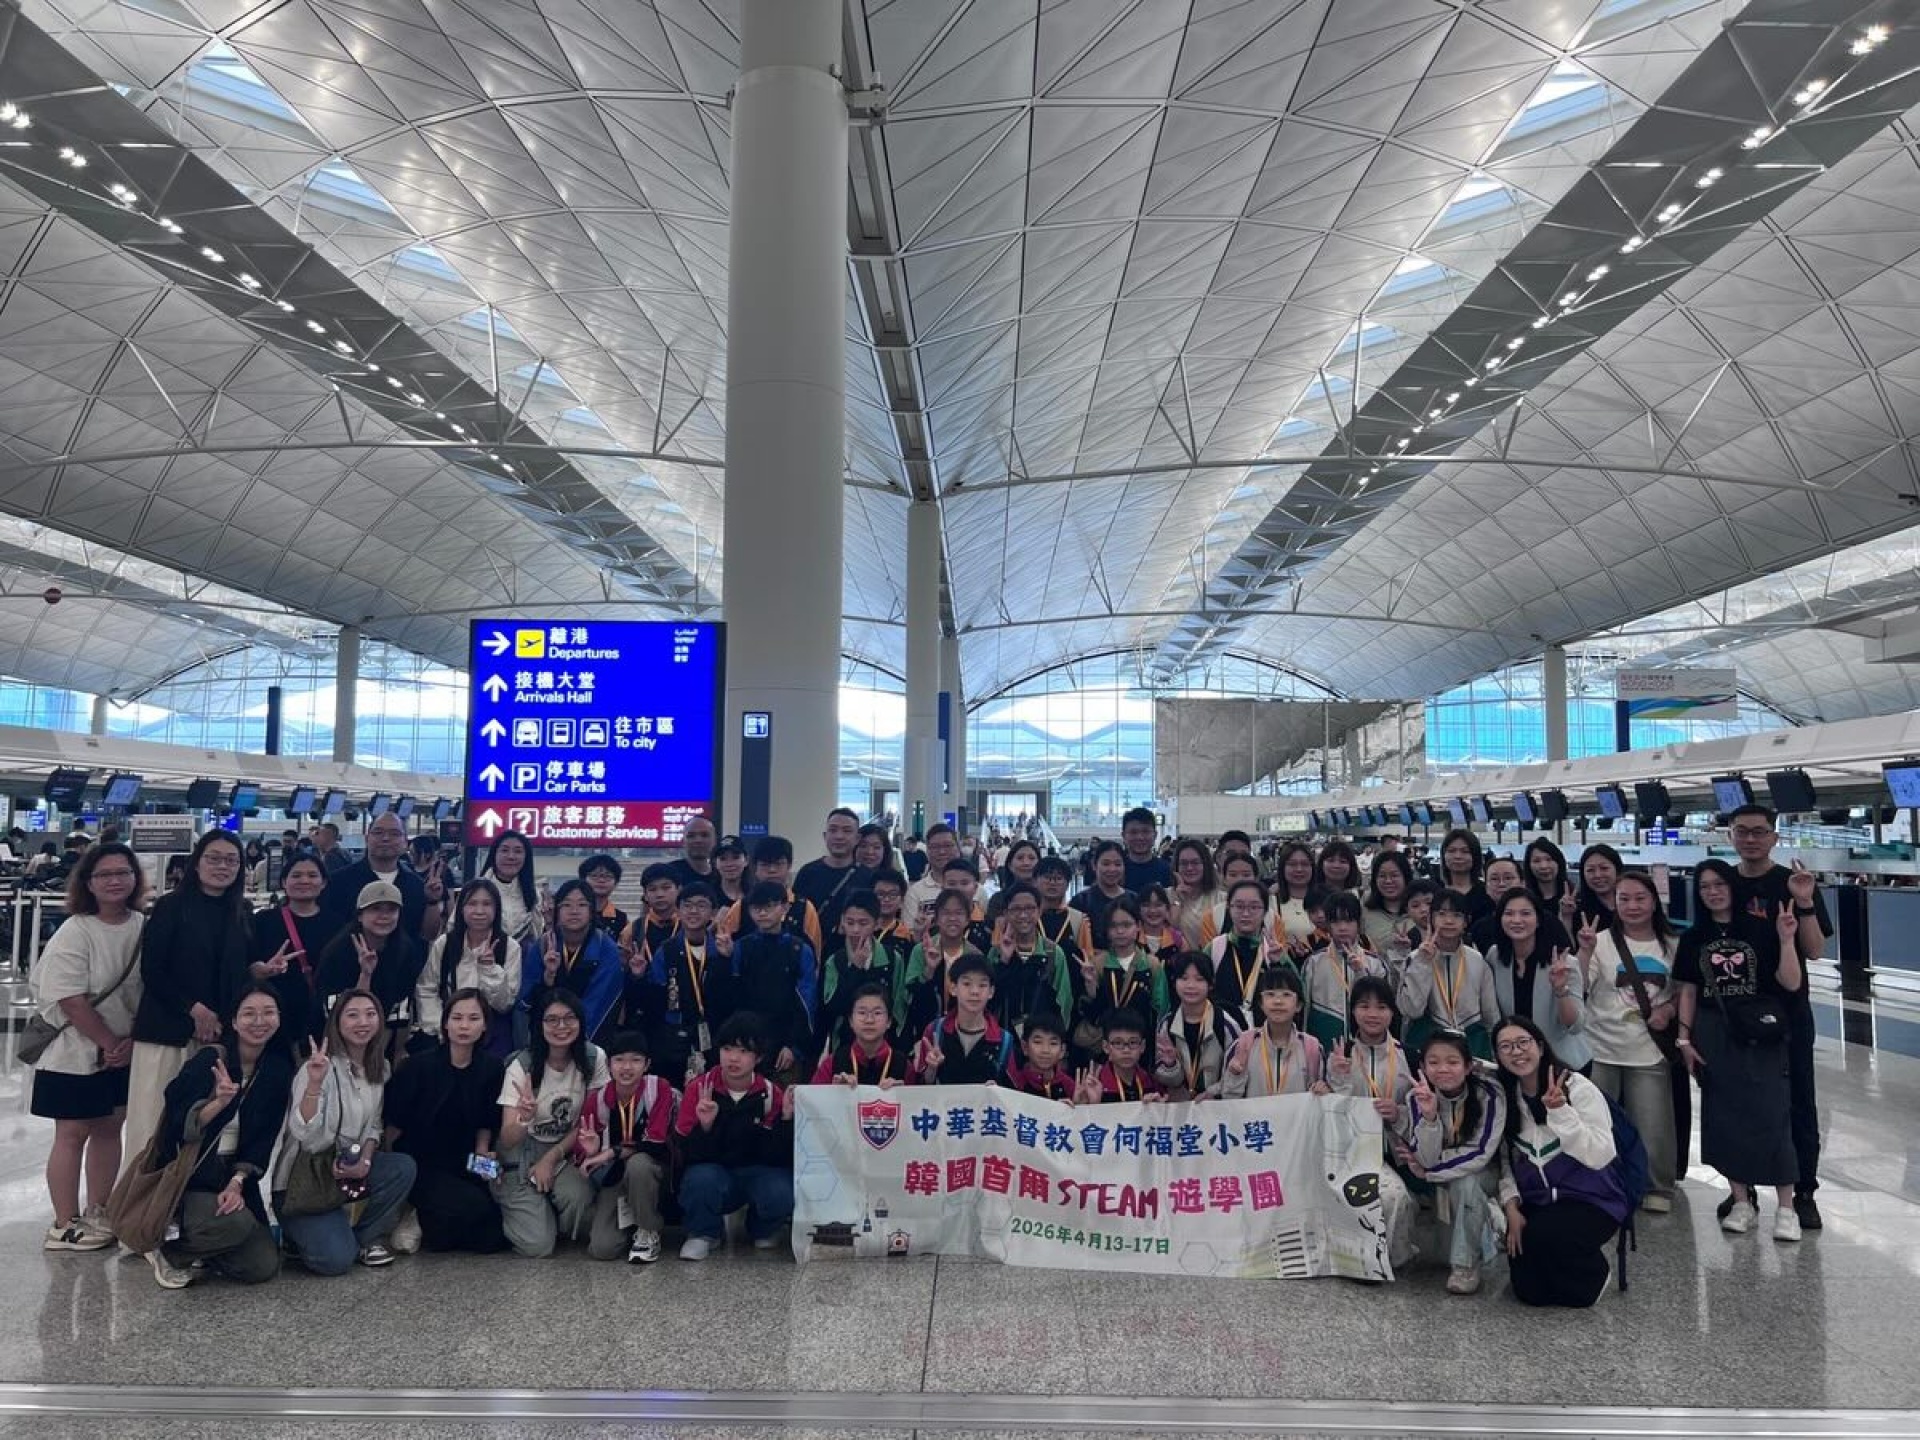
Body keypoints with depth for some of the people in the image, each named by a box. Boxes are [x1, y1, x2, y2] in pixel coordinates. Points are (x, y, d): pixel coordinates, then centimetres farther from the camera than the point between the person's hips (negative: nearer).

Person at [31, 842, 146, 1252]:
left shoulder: (144, 927, -3)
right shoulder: (75, 932, -16)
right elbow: (71, 1001, -19)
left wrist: (132, 1040, -7)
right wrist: (109, 1044, -14)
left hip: (124, 1051, 5)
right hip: (76, 1053, -5)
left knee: (110, 1127, 12)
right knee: (72, 1133, 4)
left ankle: (97, 1213, 25)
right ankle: (64, 1225, 14)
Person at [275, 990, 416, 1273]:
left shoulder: (380, 1068, 2)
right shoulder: (321, 1066, -18)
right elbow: (304, 1133, -28)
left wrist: (366, 1159, -9)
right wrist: (314, 1082, -40)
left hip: (348, 1166, 6)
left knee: (404, 1167, -22)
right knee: (337, 1259, -21)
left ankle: (367, 1238, 0)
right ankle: (298, 1232, 11)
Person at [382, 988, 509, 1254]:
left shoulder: (492, 1068, -3)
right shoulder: (420, 1067, -13)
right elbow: (394, 1125, -8)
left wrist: (482, 1152, -4)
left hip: (462, 1165, 5)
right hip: (419, 1164, -5)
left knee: (493, 1237, -10)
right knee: (473, 1206, -29)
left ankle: (427, 1228, 16)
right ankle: (413, 1218, 1)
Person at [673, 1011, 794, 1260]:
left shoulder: (772, 1094, -8)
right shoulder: (699, 1089, -9)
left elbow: (778, 1157, -11)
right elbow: (688, 1154, -12)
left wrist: (786, 1119, -27)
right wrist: (705, 1126, -32)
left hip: (758, 1173, 1)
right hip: (714, 1172, 0)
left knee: (782, 1194, -32)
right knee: (700, 1180, -35)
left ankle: (762, 1230, 7)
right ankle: (704, 1233, 0)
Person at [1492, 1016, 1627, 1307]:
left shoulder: (1578, 1087, -13)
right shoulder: (1504, 1097, 1)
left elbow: (1600, 1157, -21)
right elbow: (1505, 1160, 5)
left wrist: (1559, 1110, -30)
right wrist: (1512, 1207, -8)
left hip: (1590, 1200, -4)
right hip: (1535, 1203, 4)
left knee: (1543, 1235, -32)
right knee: (1529, 1291, -10)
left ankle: (1594, 1272, 2)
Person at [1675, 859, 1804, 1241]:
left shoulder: (1759, 930, -1)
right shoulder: (1692, 938, 7)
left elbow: (1791, 983, -5)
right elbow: (1687, 992, 8)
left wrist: (1786, 940, -17)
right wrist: (1685, 1038, 2)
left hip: (1761, 1034, -3)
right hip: (1713, 1036, 3)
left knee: (1771, 1116, -6)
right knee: (1724, 1117, 6)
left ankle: (1786, 1207, 4)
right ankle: (1742, 1200, 17)